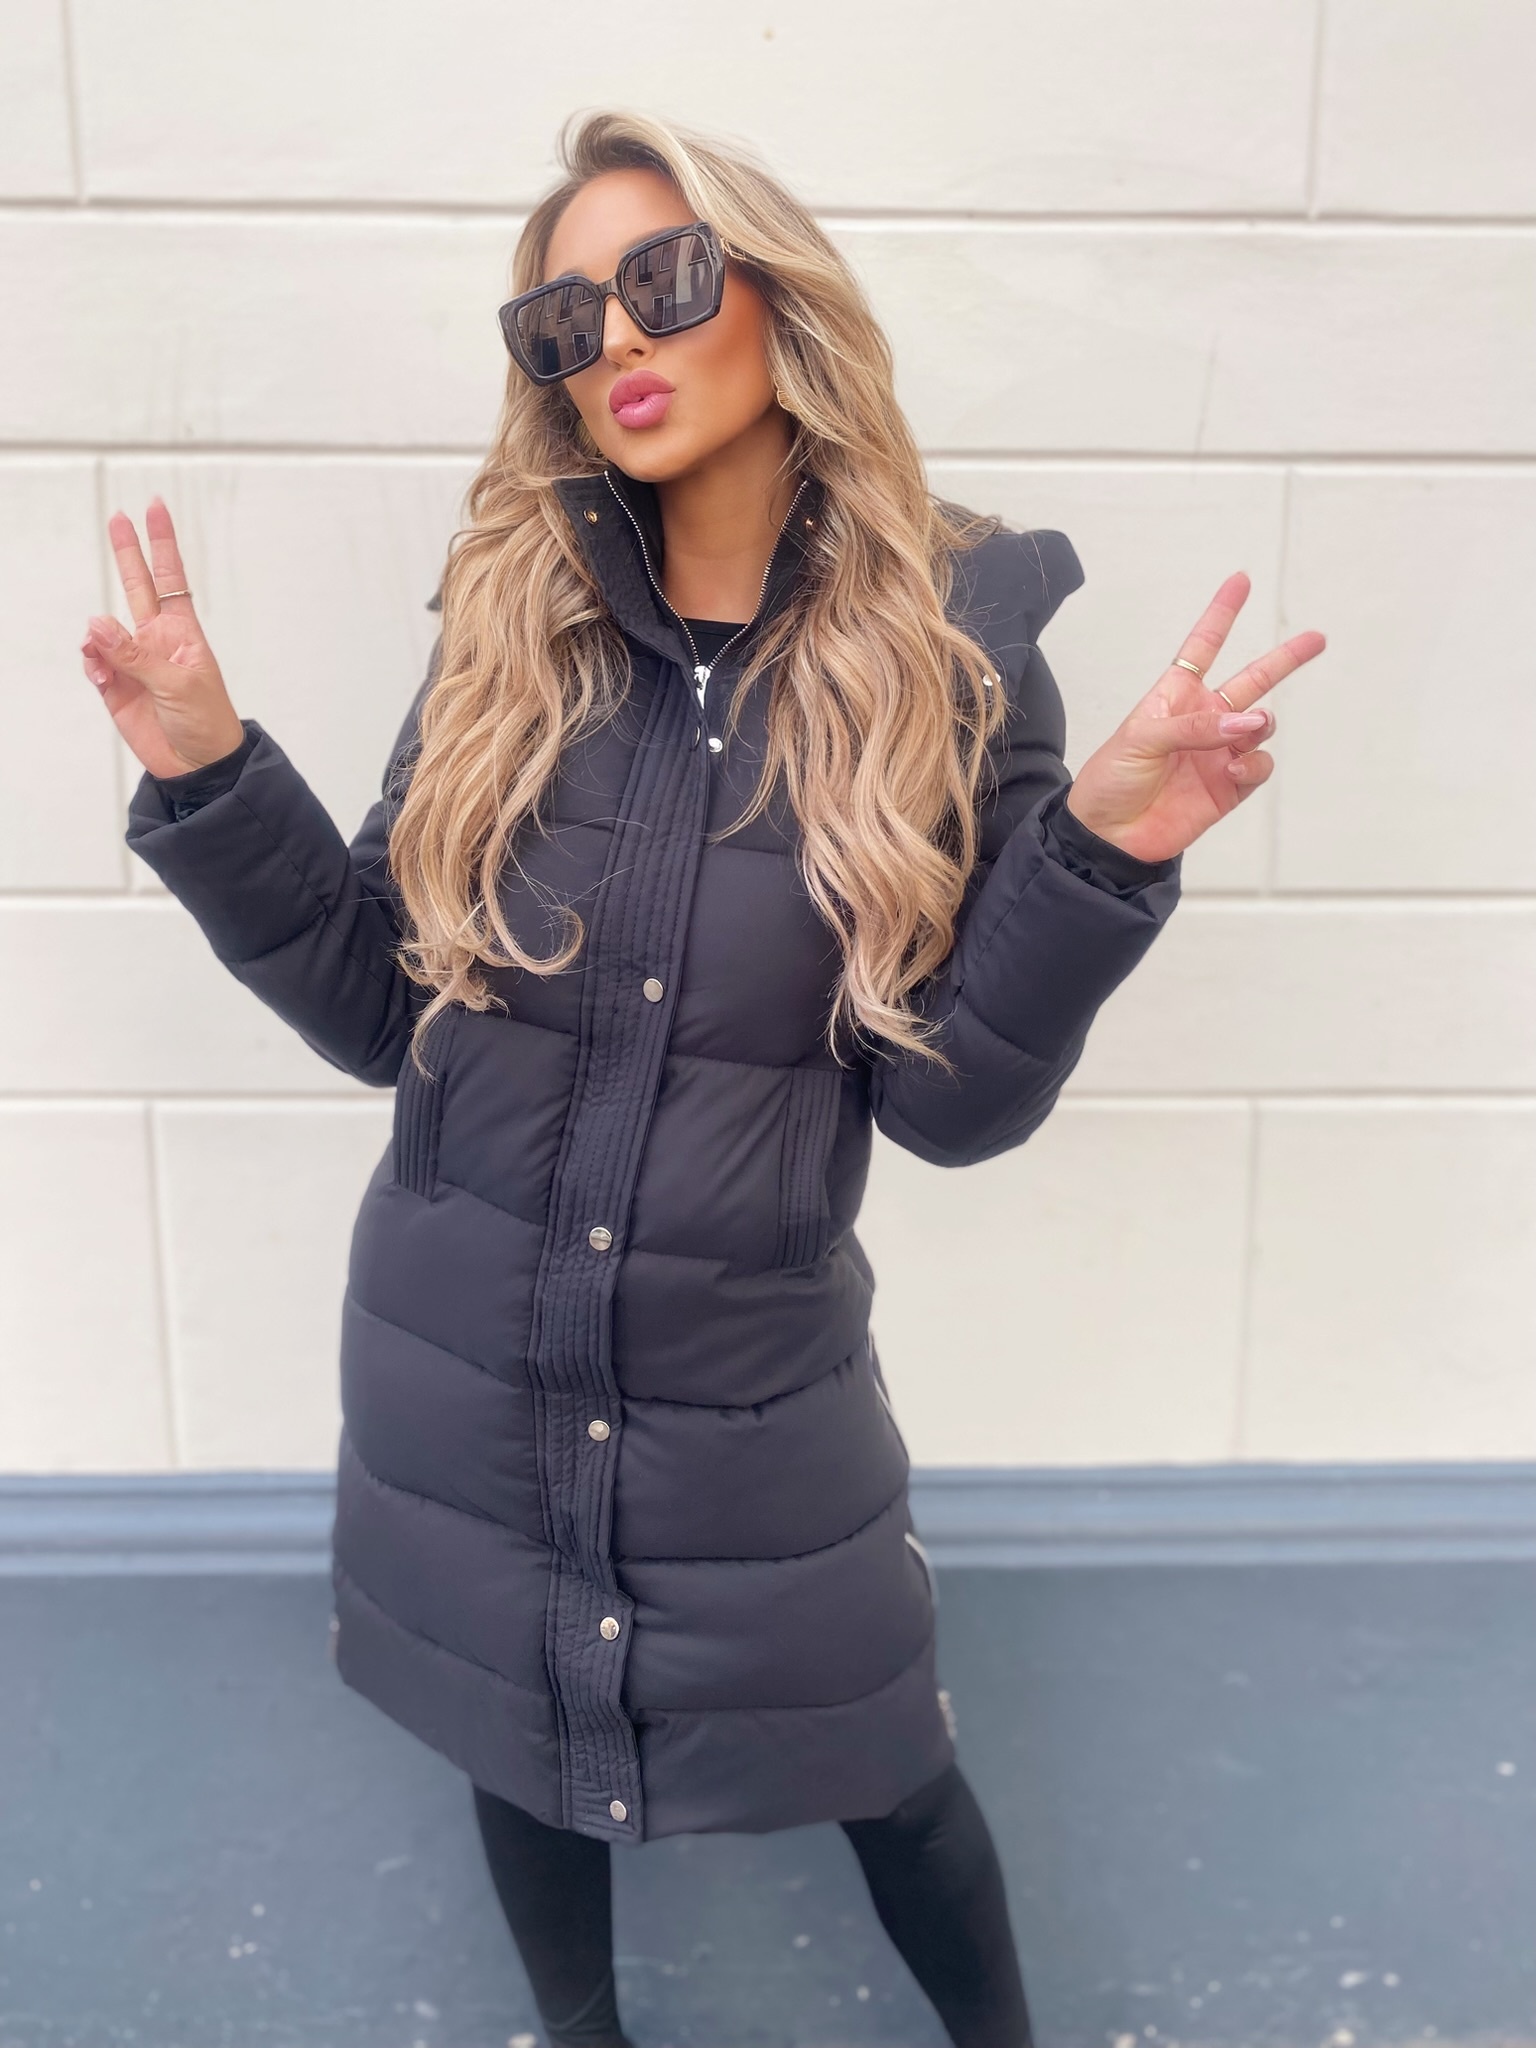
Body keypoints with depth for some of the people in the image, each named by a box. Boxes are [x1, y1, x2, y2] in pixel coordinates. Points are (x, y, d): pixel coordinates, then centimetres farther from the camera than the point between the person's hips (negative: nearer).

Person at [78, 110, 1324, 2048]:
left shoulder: (949, 654, -9)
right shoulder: (509, 627, -3)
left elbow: (953, 1102, -11)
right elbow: (377, 1011, -2)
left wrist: (1101, 852, -25)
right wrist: (208, 778, -12)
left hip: (752, 1389, -2)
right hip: (459, 1374, 3)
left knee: (888, 1773, 18)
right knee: (524, 1748, 24)